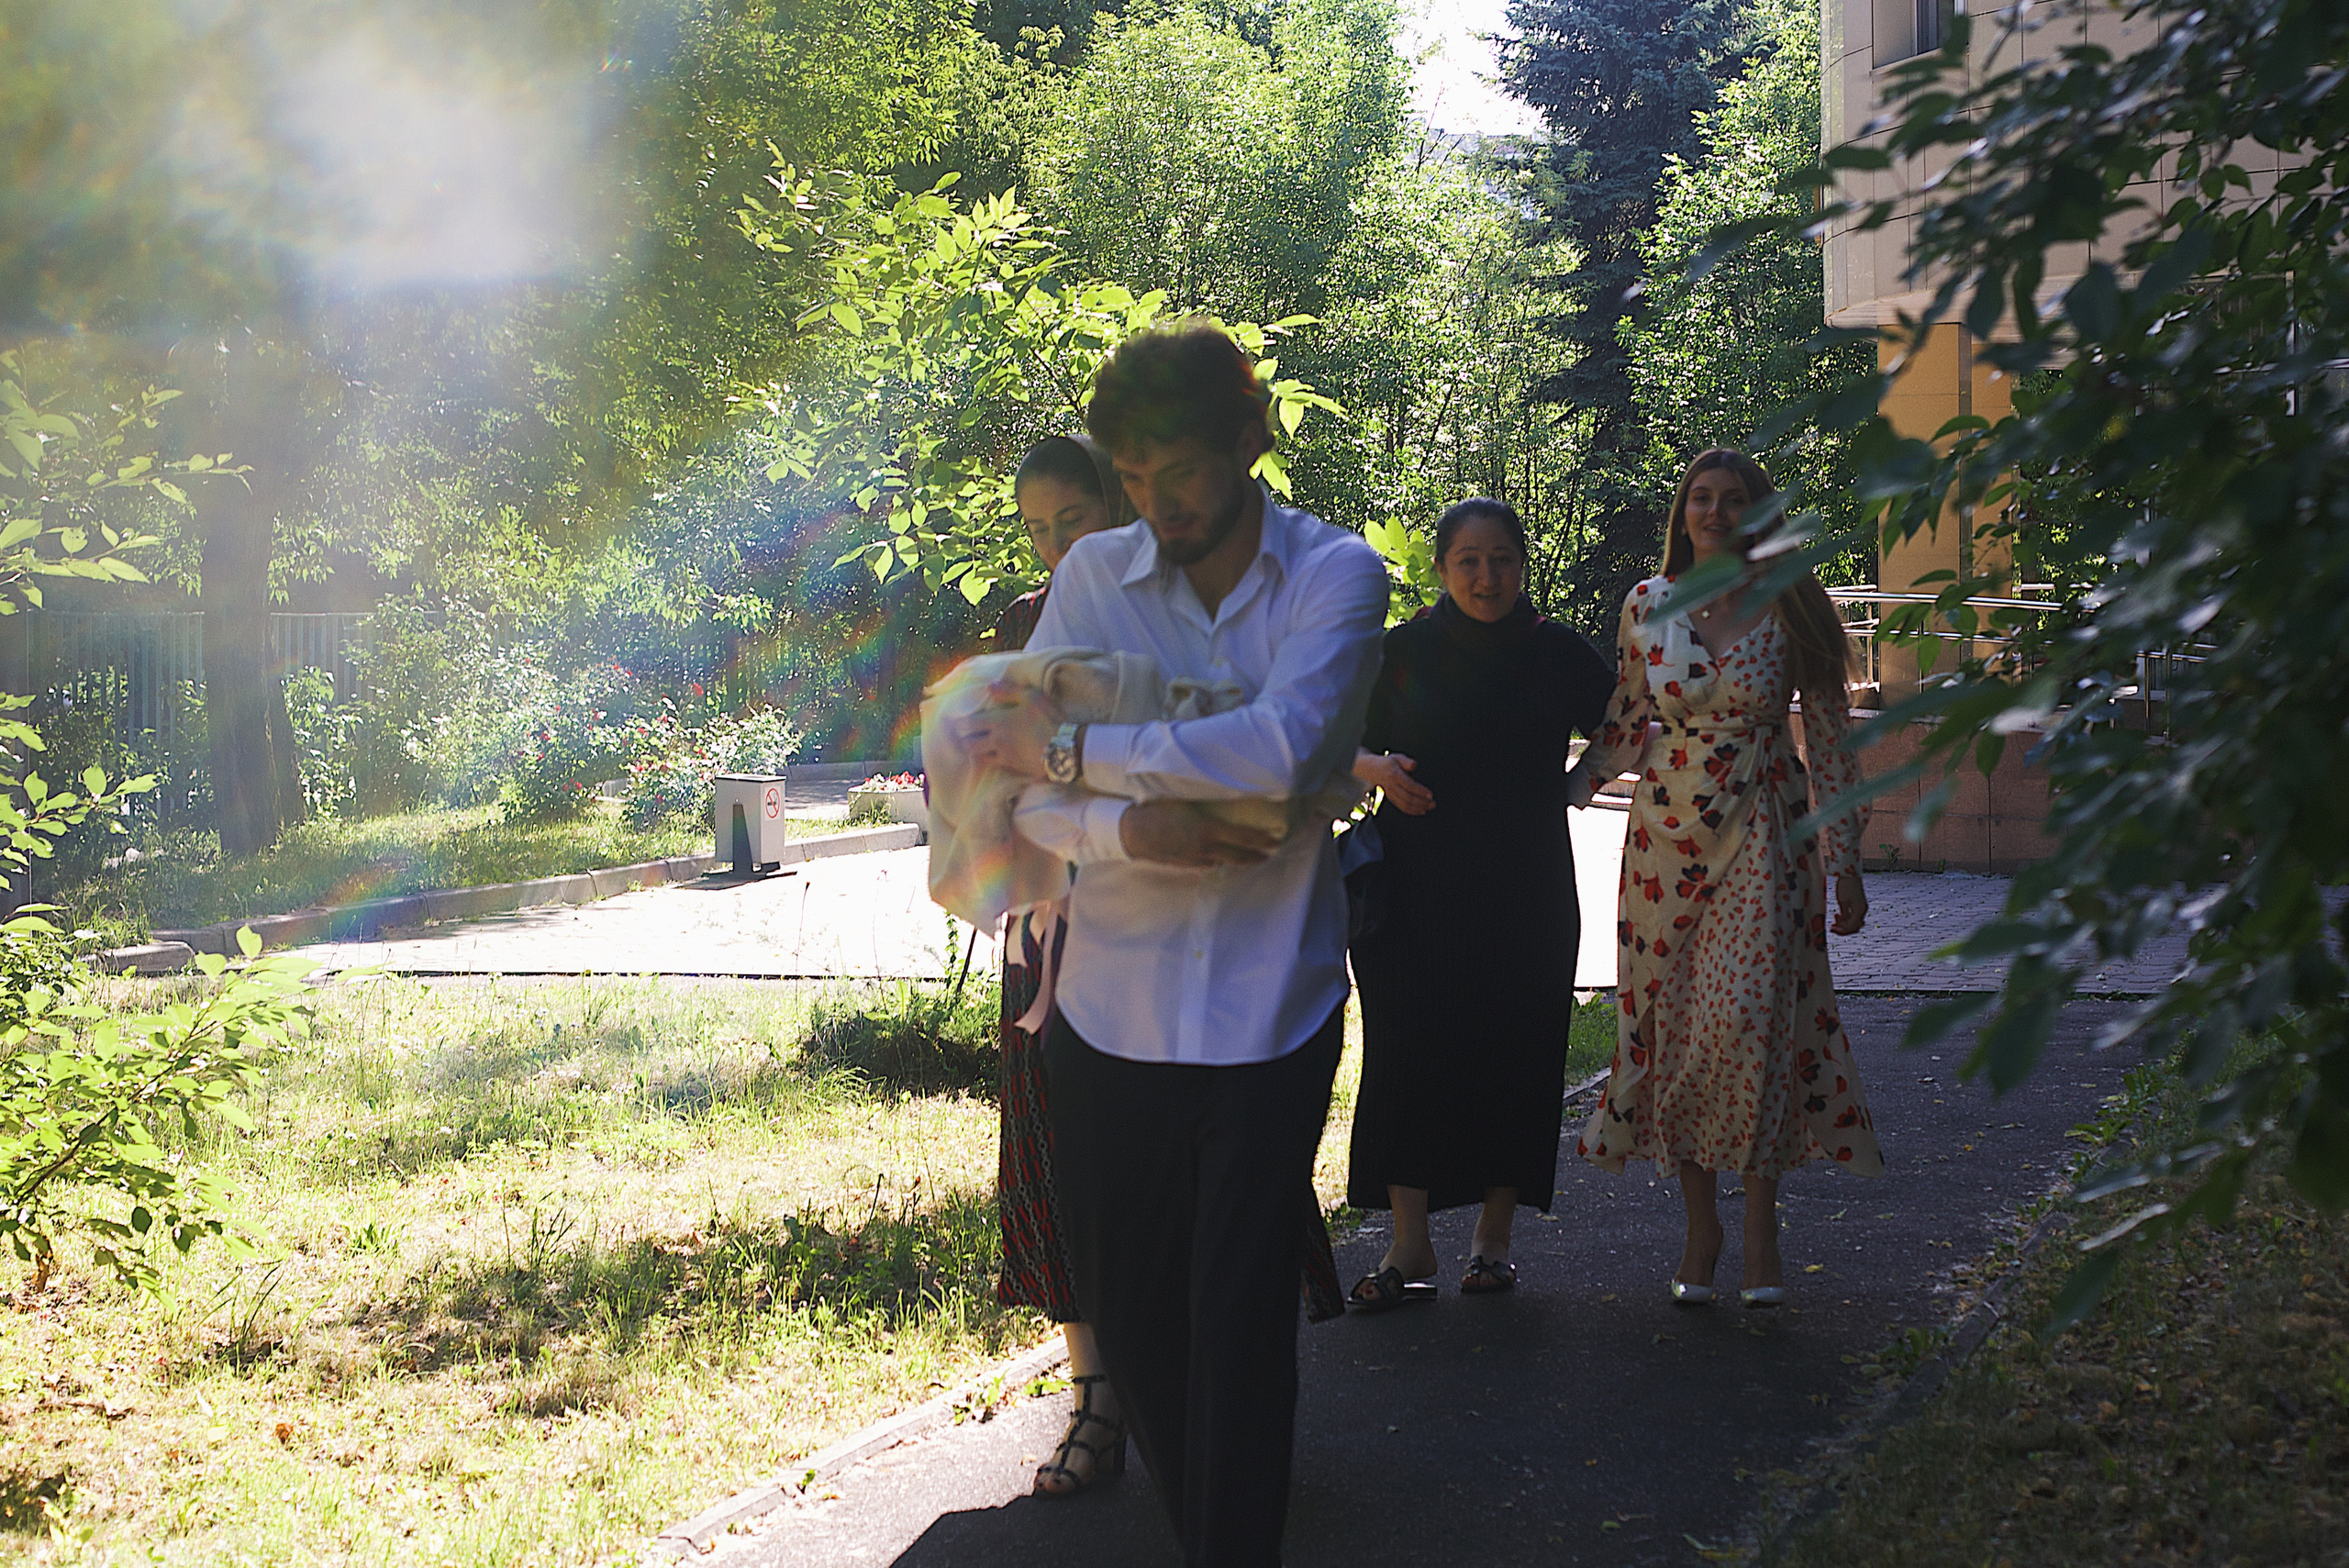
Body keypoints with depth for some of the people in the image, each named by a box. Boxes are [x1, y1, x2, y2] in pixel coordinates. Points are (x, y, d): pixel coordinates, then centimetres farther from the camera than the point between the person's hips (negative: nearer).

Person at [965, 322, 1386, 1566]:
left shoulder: (1336, 576, -5)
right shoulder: (1093, 576, 2)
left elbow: (1282, 750, -23)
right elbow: (1025, 793, -2)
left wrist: (1068, 750, -17)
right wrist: (1131, 828, -23)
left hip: (1265, 1010, -3)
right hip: (1109, 1005, 3)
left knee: (1239, 1320, -2)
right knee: (1125, 1308, 12)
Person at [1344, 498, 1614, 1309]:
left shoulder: (1560, 655, 3)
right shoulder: (1403, 651, 2)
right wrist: (1374, 768, -12)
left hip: (1526, 894, 1)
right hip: (1417, 888, 0)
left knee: (1515, 1053, 2)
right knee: (1408, 1050, -5)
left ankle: (1494, 1235, 16)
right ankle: (1410, 1243, 1)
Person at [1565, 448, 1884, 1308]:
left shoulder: (1790, 612, -3)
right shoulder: (1647, 606, 3)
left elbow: (1832, 745, 1)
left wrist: (1844, 866, -1)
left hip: (1762, 840, -3)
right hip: (1666, 839, 3)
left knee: (1747, 1019, -13)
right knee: (1671, 1025, 3)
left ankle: (1760, 1227, -1)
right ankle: (1700, 1226, 15)